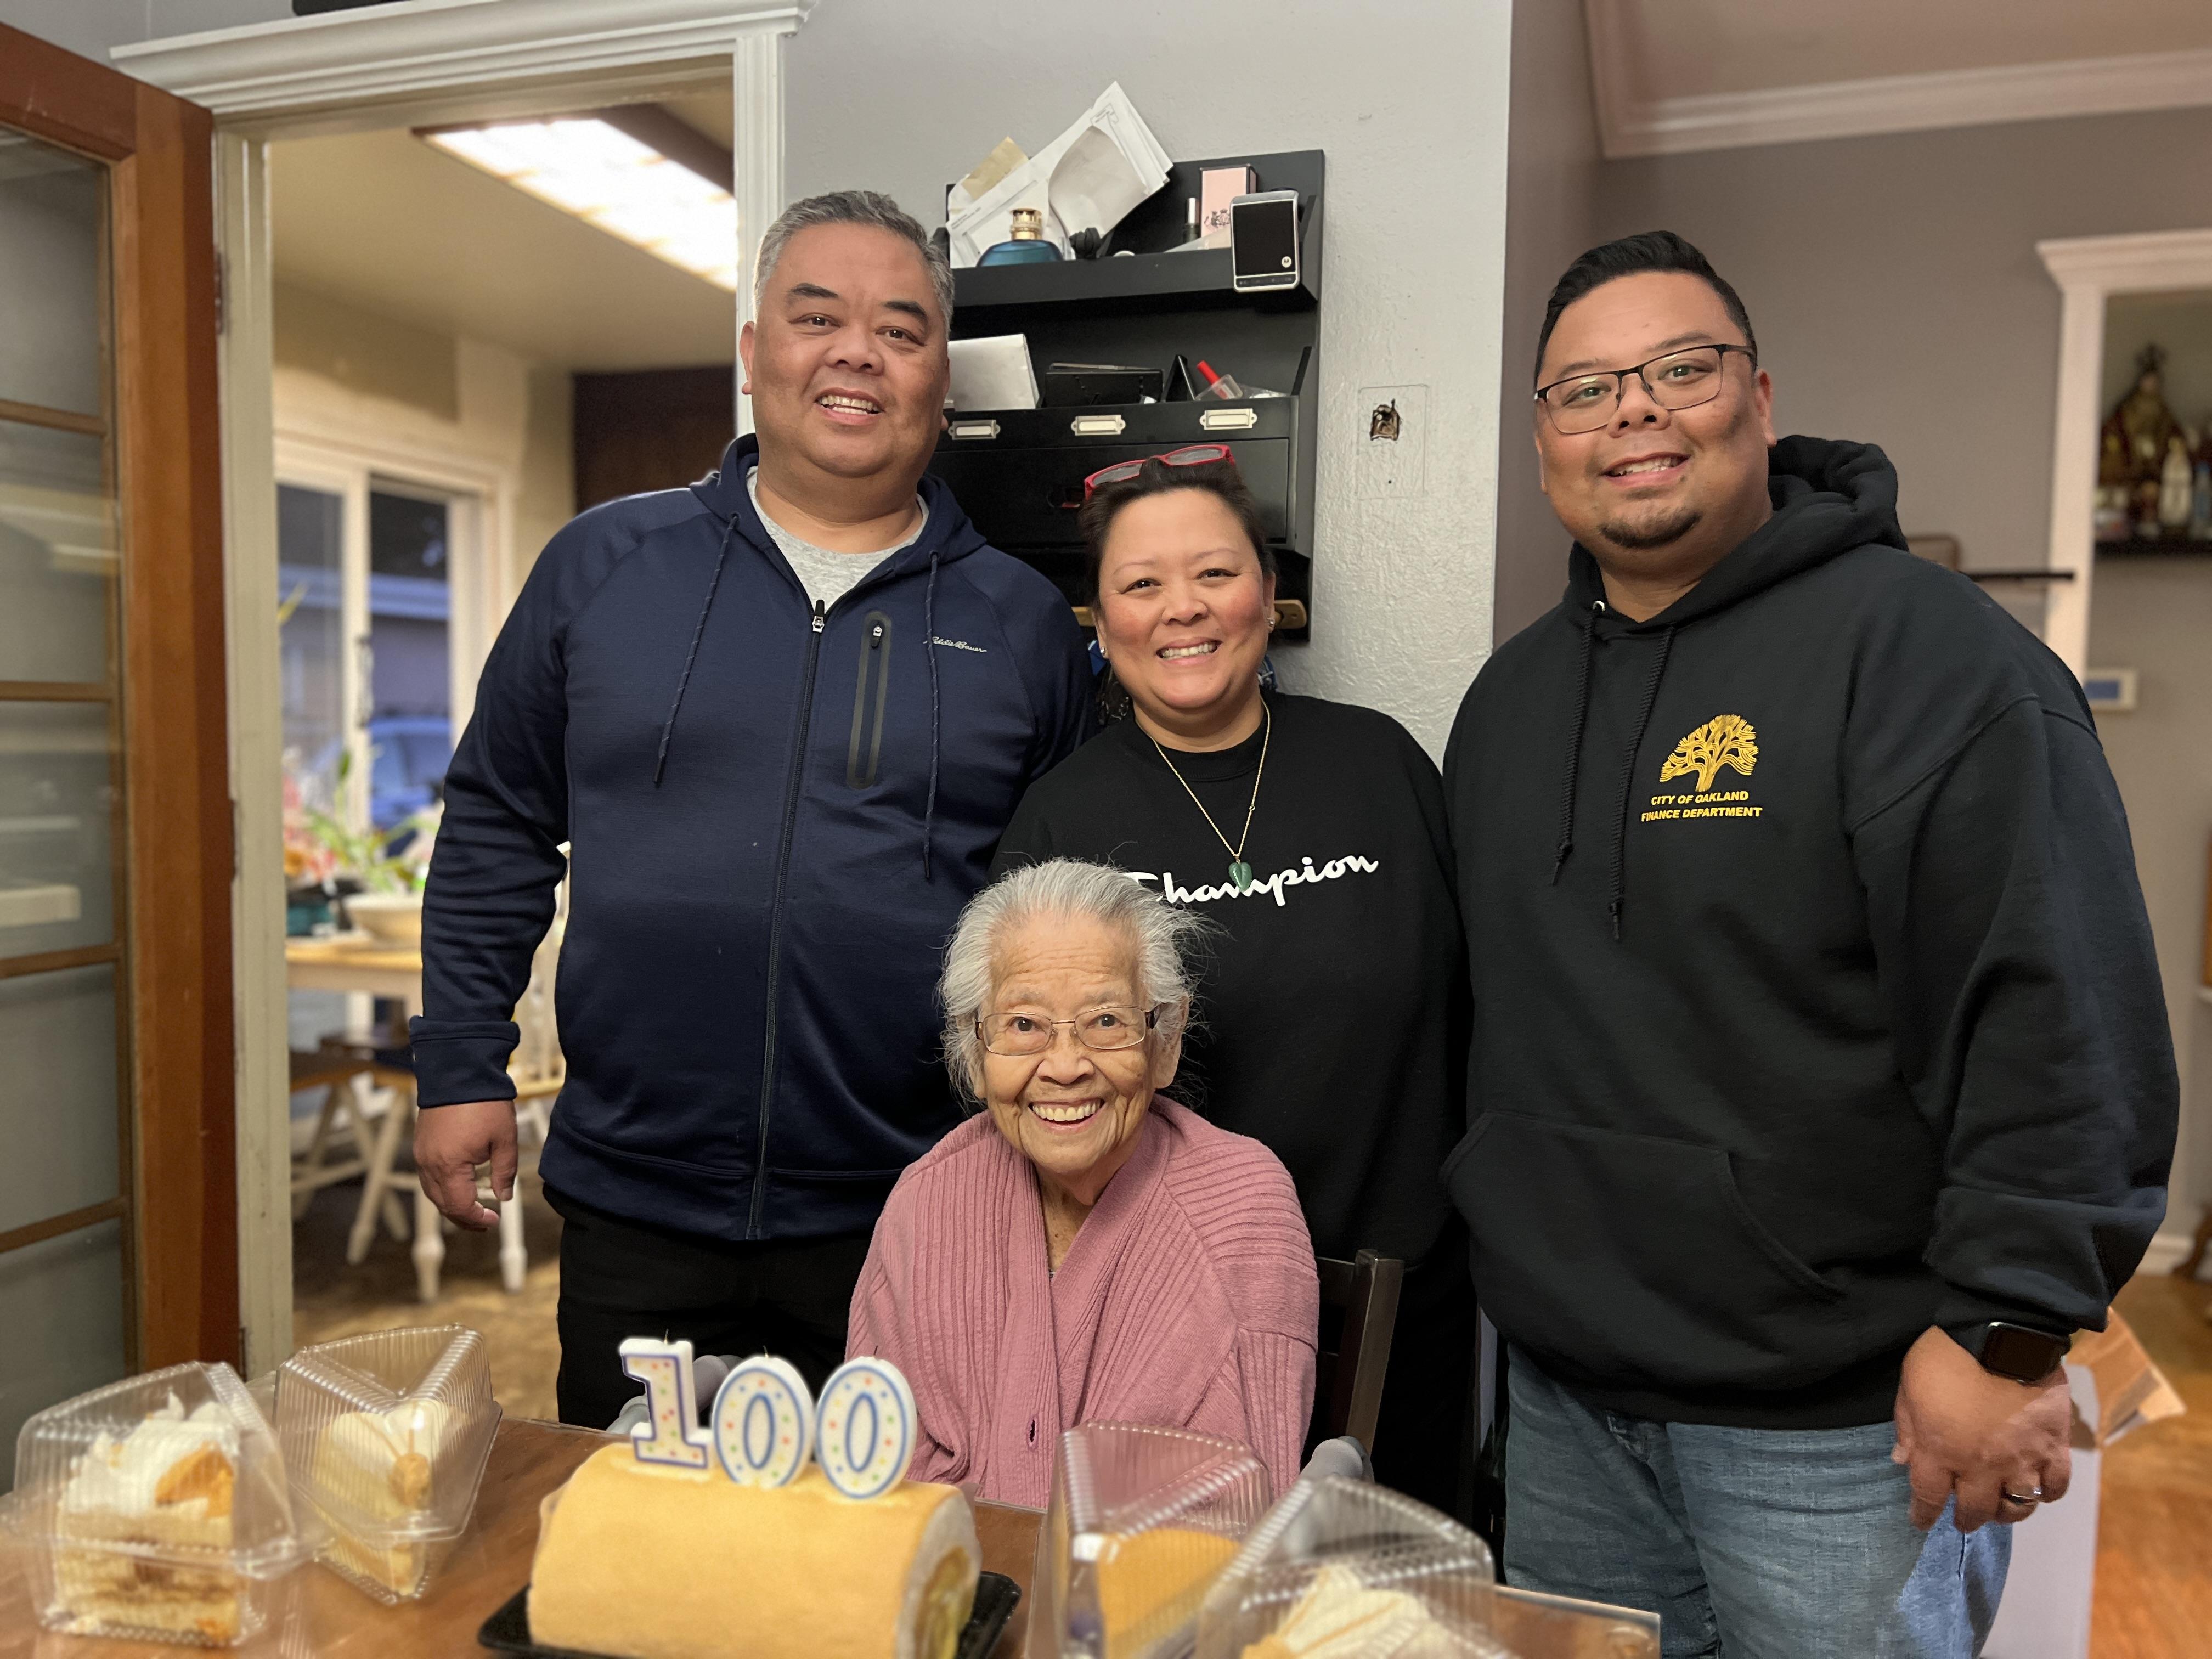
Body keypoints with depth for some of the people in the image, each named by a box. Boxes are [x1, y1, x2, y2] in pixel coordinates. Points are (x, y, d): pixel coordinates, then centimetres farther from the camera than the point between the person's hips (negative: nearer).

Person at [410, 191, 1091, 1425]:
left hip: (907, 1230, 0)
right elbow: (499, 827, 9)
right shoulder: (606, 564, 4)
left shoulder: (1023, 623, 2)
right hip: (632, 1213, 1)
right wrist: (464, 1066, 5)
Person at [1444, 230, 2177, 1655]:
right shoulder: (1510, 695, 9)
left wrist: (2005, 1331, -19)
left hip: (1843, 1428, -6)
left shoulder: (1917, 644, -12)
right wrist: (1484, 1245, 16)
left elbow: (2057, 1014, -18)